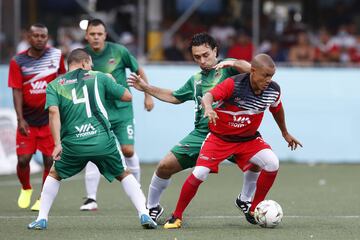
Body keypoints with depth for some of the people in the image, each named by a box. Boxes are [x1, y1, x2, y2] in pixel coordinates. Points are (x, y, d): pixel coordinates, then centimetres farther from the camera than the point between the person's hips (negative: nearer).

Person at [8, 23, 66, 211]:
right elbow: (17, 91, -8)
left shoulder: (56, 55, -1)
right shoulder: (18, 61, -5)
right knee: (23, 159, -3)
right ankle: (25, 189, 27)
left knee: (50, 160, -3)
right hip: (28, 119, 0)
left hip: (50, 117, 1)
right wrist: (20, 119, -15)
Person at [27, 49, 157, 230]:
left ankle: (42, 219, 18)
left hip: (73, 145, 0)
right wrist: (110, 84, 34)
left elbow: (53, 111, -6)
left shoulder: (54, 85, 12)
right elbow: (127, 96, 14)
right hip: (103, 141, 0)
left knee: (54, 174, 26)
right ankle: (144, 214, 7)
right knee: (124, 175, 20)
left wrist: (57, 144, -9)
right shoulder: (99, 78, 13)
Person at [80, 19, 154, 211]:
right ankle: (91, 199, -9)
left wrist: (148, 96, 9)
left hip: (122, 110, 0)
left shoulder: (118, 51, -7)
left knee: (128, 150, -4)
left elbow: (139, 71, 6)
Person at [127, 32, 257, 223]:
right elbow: (174, 97, 33)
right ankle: (152, 207, 17)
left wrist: (231, 63, -34)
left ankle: (244, 201, 0)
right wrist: (146, 88, 30)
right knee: (165, 166, -6)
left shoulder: (227, 68, 0)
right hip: (201, 134, 4)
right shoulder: (195, 80, 17)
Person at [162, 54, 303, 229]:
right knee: (199, 175, -14)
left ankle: (254, 210, 0)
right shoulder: (234, 84, -27)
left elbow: (277, 109, 11)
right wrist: (208, 107, -63)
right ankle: (176, 217, 6)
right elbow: (209, 95, -40)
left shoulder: (273, 90, -11)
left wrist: (285, 133, 25)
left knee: (272, 164, -19)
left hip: (249, 139, 4)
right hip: (220, 137, -4)